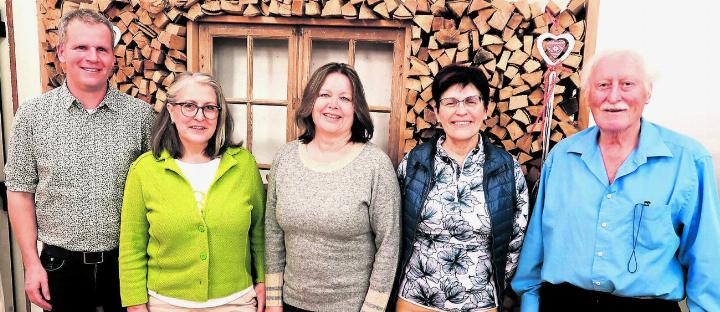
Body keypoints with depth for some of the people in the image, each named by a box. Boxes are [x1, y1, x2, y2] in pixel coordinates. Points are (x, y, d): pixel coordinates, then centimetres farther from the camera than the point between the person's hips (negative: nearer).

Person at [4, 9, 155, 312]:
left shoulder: (141, 114, -4)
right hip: (61, 263, 0)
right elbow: (20, 191, 1)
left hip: (126, 261, 0)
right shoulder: (32, 115, -3)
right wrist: (31, 262, -2)